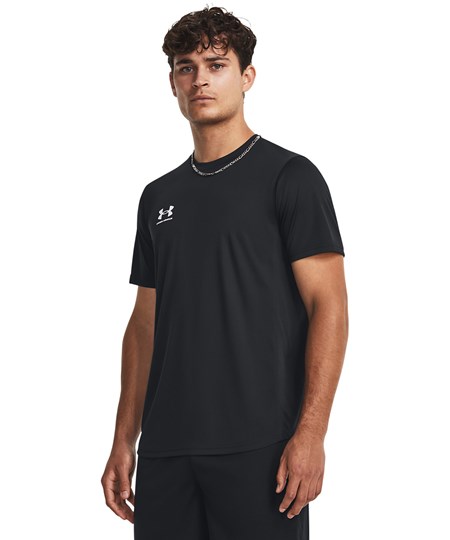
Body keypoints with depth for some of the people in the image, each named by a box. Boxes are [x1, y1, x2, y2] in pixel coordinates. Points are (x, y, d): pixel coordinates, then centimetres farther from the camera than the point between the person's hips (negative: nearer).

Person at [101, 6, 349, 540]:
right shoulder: (159, 196, 15)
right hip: (166, 448, 6)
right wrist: (124, 442, 12)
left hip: (258, 446, -5)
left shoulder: (289, 176, -3)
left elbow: (328, 306, -9)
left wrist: (310, 434, -17)